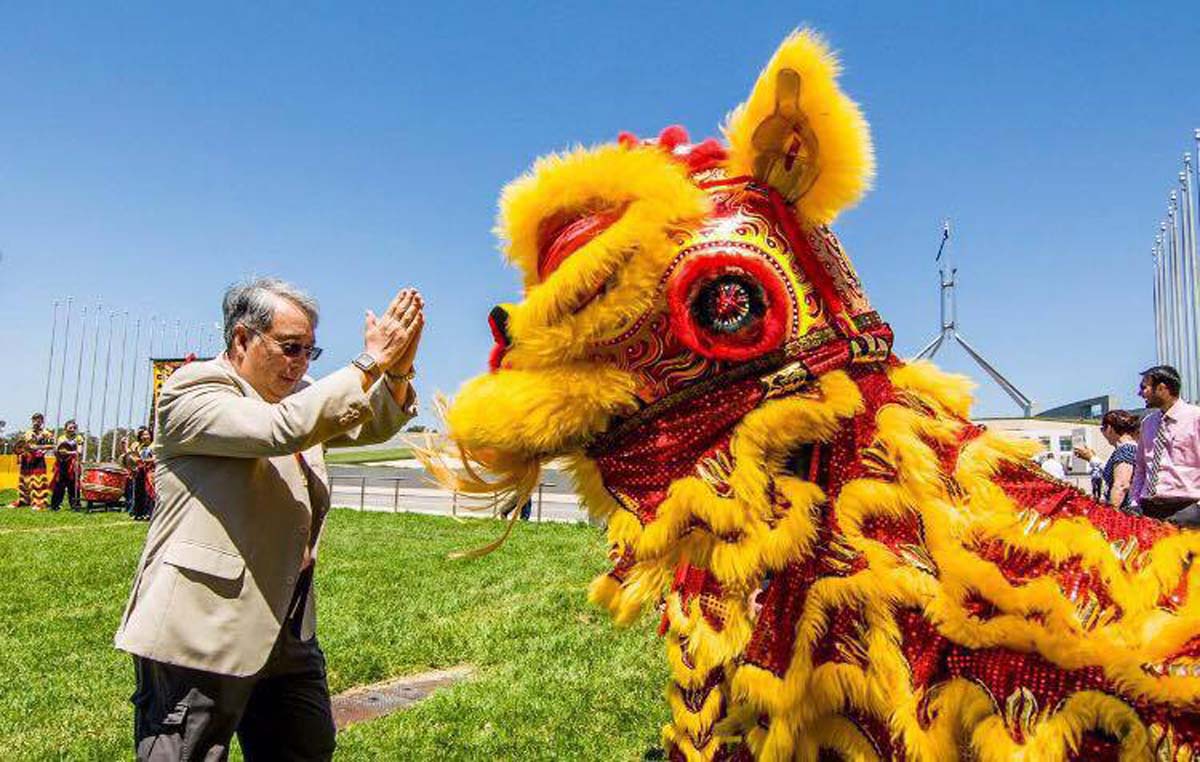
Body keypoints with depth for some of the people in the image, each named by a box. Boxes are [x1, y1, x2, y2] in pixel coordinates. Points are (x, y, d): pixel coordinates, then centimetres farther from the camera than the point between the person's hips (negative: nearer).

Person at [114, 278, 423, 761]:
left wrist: (398, 371, -11)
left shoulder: (297, 395, 14)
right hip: (202, 627, -8)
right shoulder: (192, 389, -10)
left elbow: (373, 426, 8)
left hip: (288, 626, 8)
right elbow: (281, 428, -26)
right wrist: (368, 364, -23)